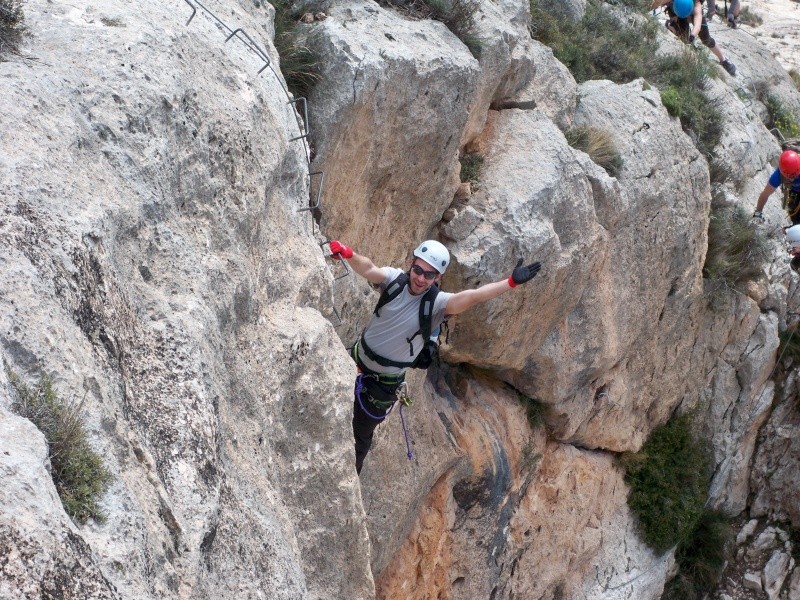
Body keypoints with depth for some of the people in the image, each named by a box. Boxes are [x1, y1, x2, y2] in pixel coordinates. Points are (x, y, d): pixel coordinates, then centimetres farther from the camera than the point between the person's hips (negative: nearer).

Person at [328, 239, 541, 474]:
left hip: (383, 384, -2)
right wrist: (347, 254, -58)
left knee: (360, 436, 15)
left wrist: (511, 282, -54)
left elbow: (472, 297, -39)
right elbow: (369, 269, -36)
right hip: (355, 365, 2)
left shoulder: (436, 303, -23)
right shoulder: (395, 279, -17)